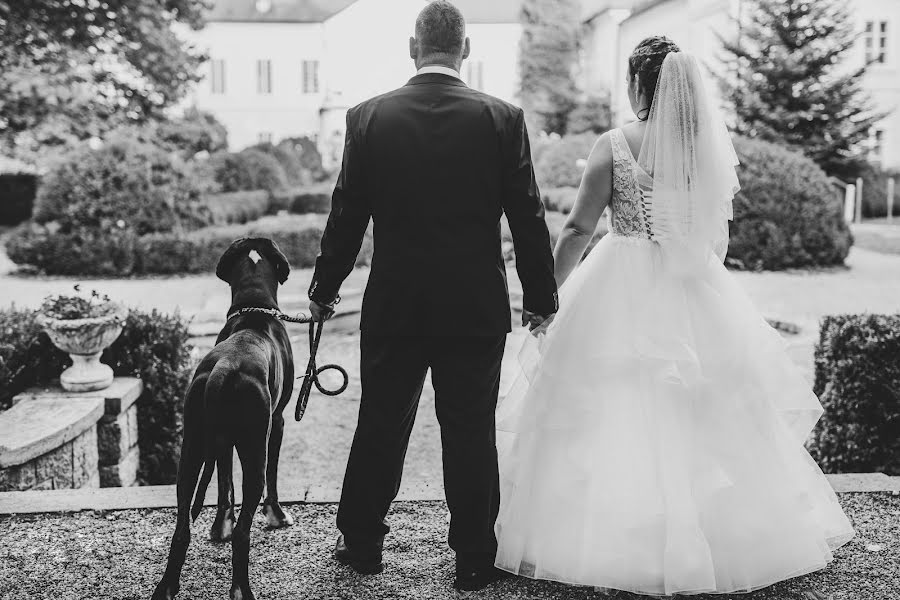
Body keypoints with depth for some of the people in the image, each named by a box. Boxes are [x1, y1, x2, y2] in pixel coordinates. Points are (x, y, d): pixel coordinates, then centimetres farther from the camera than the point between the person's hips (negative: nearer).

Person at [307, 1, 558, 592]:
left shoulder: (369, 117, -3)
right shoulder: (502, 118, -5)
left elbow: (346, 215, 1)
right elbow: (528, 217, -3)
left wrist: (324, 289, 14)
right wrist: (541, 297, 9)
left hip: (393, 306, 1)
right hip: (476, 309, -1)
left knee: (380, 427, 14)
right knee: (471, 433, 9)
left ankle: (362, 543, 29)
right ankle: (474, 559, 19)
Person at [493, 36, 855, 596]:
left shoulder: (616, 144, -10)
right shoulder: (715, 144, 2)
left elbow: (579, 229, -9)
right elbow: (718, 234, 9)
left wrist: (546, 292, 1)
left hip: (622, 295, -4)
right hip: (698, 293, 4)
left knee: (616, 418, 5)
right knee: (698, 417, 14)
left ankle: (612, 541, 12)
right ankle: (714, 535, 24)